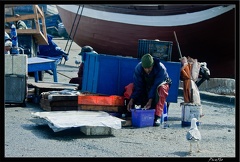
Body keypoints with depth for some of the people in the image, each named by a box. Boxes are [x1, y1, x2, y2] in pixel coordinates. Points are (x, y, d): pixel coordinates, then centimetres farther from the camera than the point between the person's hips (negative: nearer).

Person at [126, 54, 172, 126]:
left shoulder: (161, 68, -33)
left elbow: (156, 86, -33)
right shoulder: (138, 68, -23)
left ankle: (157, 117, -40)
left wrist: (150, 100, -43)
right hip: (146, 86, 3)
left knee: (161, 88, -41)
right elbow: (137, 86, -22)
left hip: (161, 83, -3)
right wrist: (132, 100, -33)